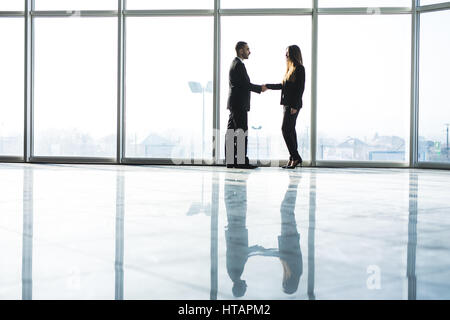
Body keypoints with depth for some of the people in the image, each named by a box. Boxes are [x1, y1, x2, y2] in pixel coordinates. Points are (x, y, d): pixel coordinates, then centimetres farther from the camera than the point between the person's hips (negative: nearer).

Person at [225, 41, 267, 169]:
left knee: (231, 132, 6)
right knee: (242, 131, -9)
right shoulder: (239, 64, -12)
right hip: (239, 103, -10)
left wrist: (258, 88, 17)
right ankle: (241, 161, -9)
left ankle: (230, 161, 8)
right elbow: (246, 84, -16)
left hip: (234, 103, 10)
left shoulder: (235, 63, 19)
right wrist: (260, 88, -4)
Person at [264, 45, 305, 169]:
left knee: (286, 129, -12)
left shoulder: (299, 68, -8)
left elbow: (300, 88, -14)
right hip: (287, 103, 9)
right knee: (290, 130, 7)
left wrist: (295, 106, -19)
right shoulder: (290, 68, 19)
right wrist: (267, 86, 26)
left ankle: (296, 157, -9)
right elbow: (283, 85, 26)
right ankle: (293, 159, 8)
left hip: (293, 104, -9)